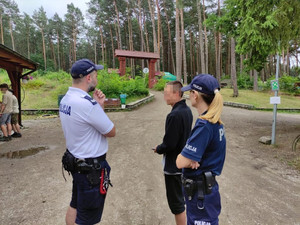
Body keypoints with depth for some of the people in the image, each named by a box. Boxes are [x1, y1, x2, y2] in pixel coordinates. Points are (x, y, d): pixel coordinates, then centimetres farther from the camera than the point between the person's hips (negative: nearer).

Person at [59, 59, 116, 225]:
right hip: (91, 167, -9)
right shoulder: (87, 103, -27)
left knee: (75, 206, 25)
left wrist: (98, 105, -4)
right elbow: (111, 132, -15)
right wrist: (98, 106, -5)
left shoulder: (65, 99, 2)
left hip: (75, 160, 9)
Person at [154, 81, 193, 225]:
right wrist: (162, 147, 8)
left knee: (176, 202, 8)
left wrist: (158, 149, -6)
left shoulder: (174, 115, -27)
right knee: (180, 198, 25)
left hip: (173, 165, -9)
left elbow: (169, 144, -26)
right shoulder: (187, 110, 3)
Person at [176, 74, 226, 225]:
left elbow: (180, 162, -28)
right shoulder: (215, 122, 1)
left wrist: (187, 158, -8)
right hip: (206, 186, 9)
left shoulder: (204, 126, -27)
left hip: (200, 192, -9)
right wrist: (192, 159, -14)